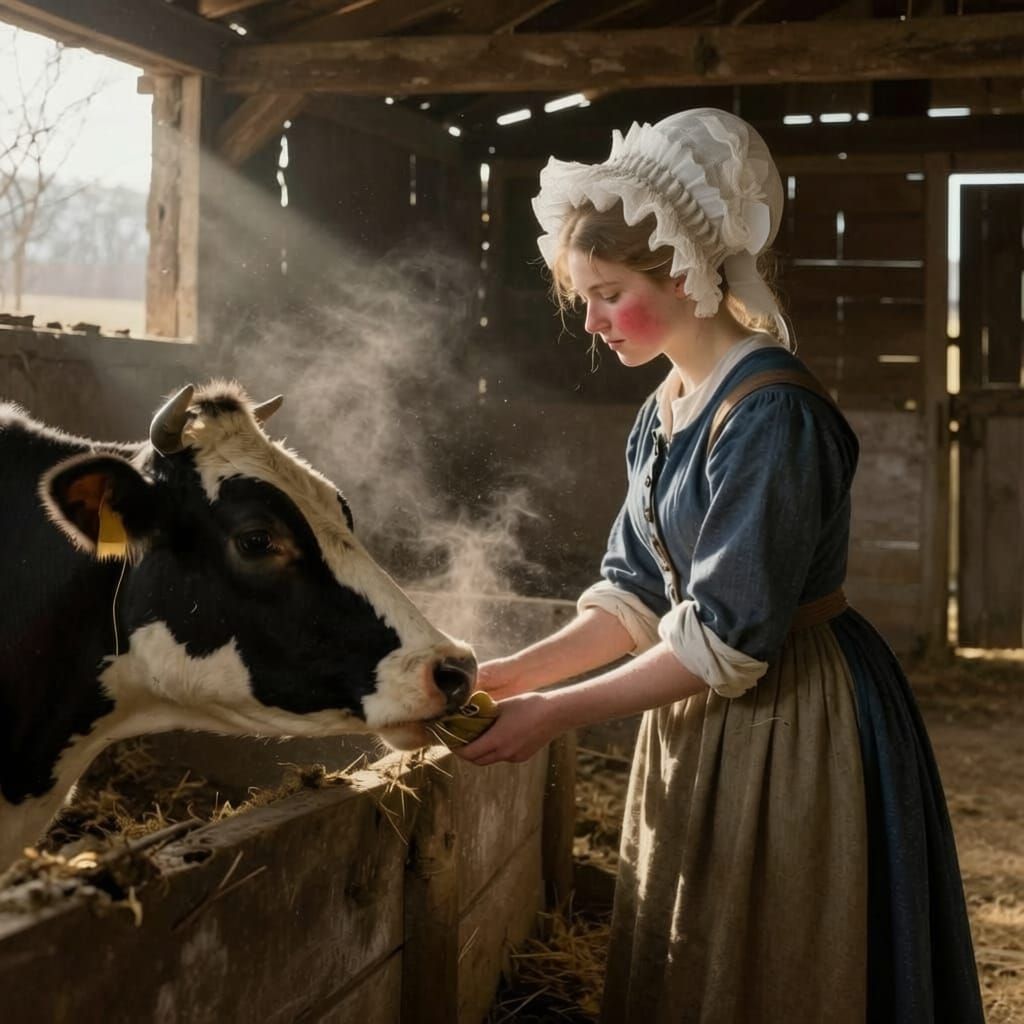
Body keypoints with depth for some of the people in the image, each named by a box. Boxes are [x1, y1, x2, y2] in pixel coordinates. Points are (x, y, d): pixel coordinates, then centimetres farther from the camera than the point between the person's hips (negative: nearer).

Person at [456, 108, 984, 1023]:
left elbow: (725, 640, -23)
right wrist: (514, 673, -4)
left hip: (793, 726, -8)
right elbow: (636, 597, 8)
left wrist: (555, 712, -19)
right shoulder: (664, 413, 6)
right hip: (700, 724, 8)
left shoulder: (769, 413, -21)